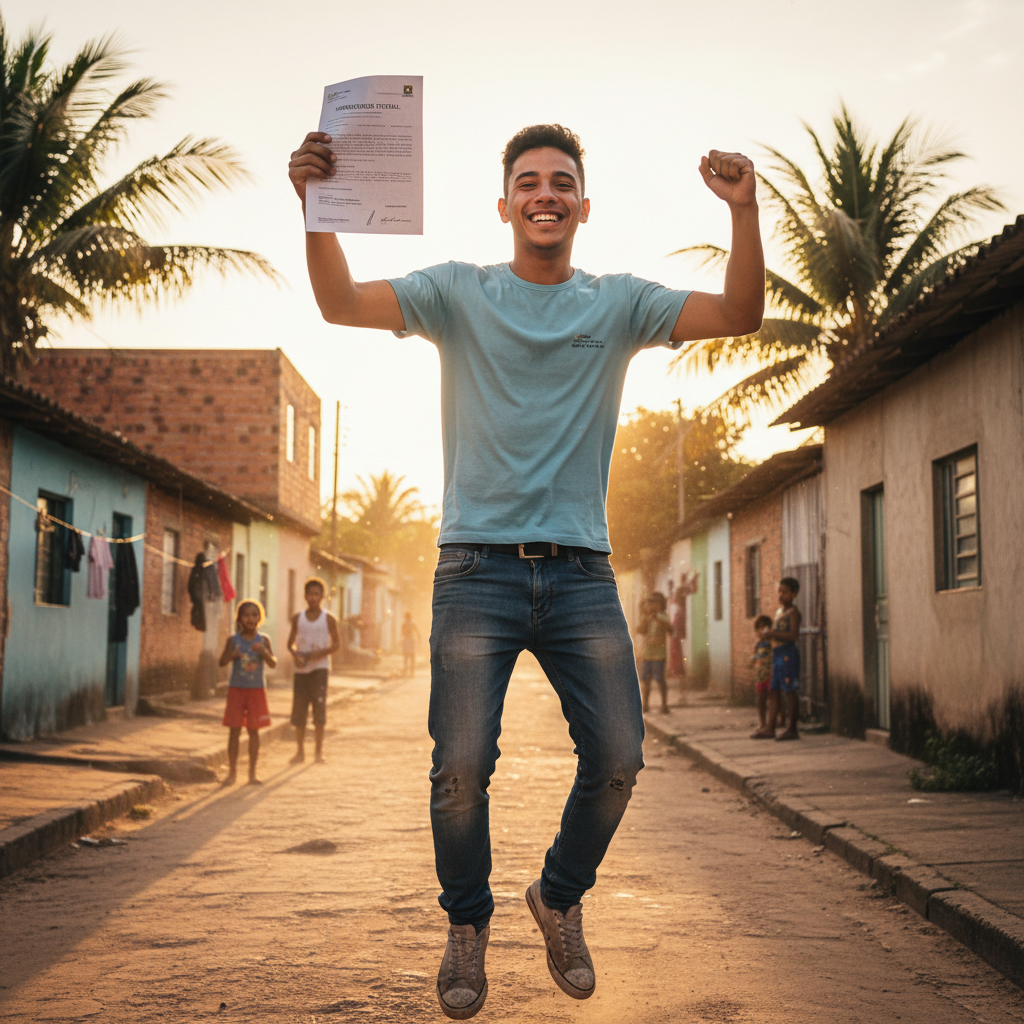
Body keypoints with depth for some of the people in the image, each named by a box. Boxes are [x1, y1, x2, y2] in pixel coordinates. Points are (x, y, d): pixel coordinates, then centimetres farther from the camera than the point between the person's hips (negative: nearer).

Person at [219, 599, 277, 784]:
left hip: (256, 690, 1)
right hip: (236, 689, -1)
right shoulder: (233, 640, -1)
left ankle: (252, 773, 13)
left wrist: (263, 652, -24)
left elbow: (273, 664, -5)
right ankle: (232, 771, 9)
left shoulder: (263, 640, 1)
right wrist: (231, 655, -23)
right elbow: (222, 662, -3)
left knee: (254, 730, 5)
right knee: (234, 730, 0)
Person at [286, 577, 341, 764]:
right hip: (301, 668, 2)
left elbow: (337, 643, 2)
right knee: (298, 710, 2)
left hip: (320, 666, -2)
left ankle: (318, 750, 3)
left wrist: (321, 652, -15)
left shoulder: (328, 619, 1)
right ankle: (300, 751, 12)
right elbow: (291, 642, 12)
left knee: (319, 706, -9)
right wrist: (295, 654, -9)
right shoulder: (297, 618, 8)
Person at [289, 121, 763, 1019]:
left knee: (617, 759, -2)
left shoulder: (619, 303, 9)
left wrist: (745, 211, -18)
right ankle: (467, 925, 22)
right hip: (478, 567, -2)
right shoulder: (460, 294, 5)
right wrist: (314, 202, -23)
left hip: (582, 572, 2)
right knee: (462, 767, -5)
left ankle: (560, 898, 27)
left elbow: (739, 316, -2)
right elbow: (342, 304, -7)